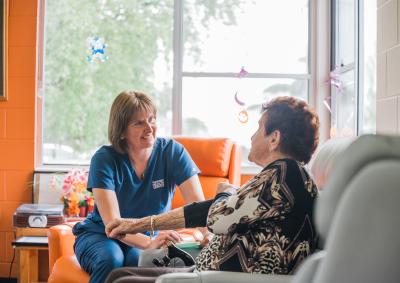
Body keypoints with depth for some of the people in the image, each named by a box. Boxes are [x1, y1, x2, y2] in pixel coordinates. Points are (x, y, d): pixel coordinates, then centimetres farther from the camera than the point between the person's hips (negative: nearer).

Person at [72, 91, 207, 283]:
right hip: (99, 235, 0)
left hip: (147, 237, 1)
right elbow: (112, 223, -26)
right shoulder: (104, 159, -17)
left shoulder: (172, 152, -11)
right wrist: (149, 243, -45)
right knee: (111, 259, -34)